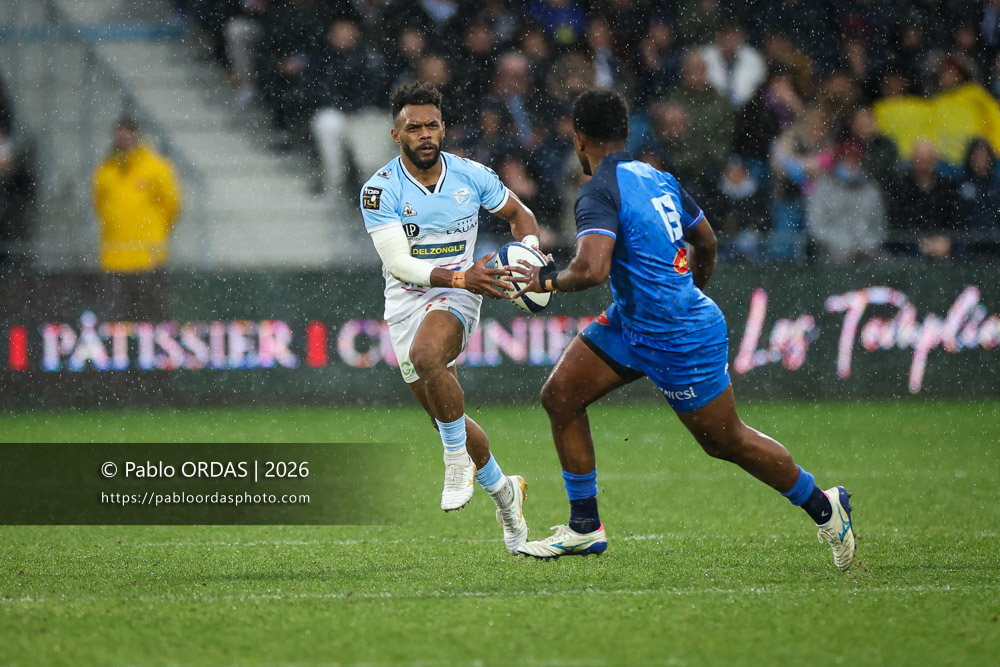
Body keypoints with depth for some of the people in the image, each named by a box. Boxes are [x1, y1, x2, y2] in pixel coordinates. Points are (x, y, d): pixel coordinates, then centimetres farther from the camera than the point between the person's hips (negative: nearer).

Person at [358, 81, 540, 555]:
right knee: (441, 414, 7)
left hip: (456, 296, -2)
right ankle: (502, 491, 30)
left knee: (426, 356, -35)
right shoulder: (380, 191, -13)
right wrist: (462, 277, -32)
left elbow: (518, 213, 12)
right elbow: (398, 262, -21)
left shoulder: (470, 176, -6)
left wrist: (529, 250, -9)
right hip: (405, 299, 2)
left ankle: (459, 463, -18)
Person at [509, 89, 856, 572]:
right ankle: (585, 528, 9)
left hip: (680, 342, -9)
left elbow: (592, 269, -37)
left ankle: (823, 507, 24)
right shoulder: (657, 178, 5)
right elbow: (705, 239, 17)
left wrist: (549, 280, -17)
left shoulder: (599, 194, -22)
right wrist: (692, 290, 34)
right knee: (559, 395, 3)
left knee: (726, 442, 6)